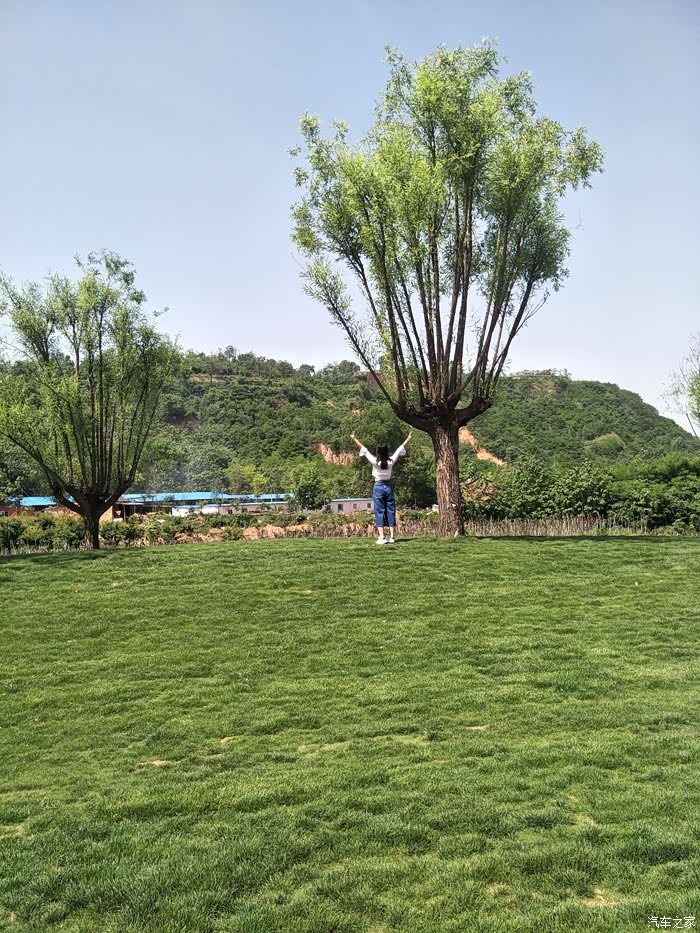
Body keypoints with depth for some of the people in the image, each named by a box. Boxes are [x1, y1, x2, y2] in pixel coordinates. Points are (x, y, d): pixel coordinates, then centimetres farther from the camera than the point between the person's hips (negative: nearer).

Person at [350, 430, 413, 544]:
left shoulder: (375, 461, -13)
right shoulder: (391, 461, -6)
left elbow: (364, 449, -6)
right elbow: (400, 449, 6)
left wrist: (354, 439, 2)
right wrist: (408, 439, 19)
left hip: (378, 487, -2)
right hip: (389, 486, 3)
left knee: (379, 511, -1)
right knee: (391, 511, 7)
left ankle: (381, 537, -7)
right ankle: (391, 537, 6)